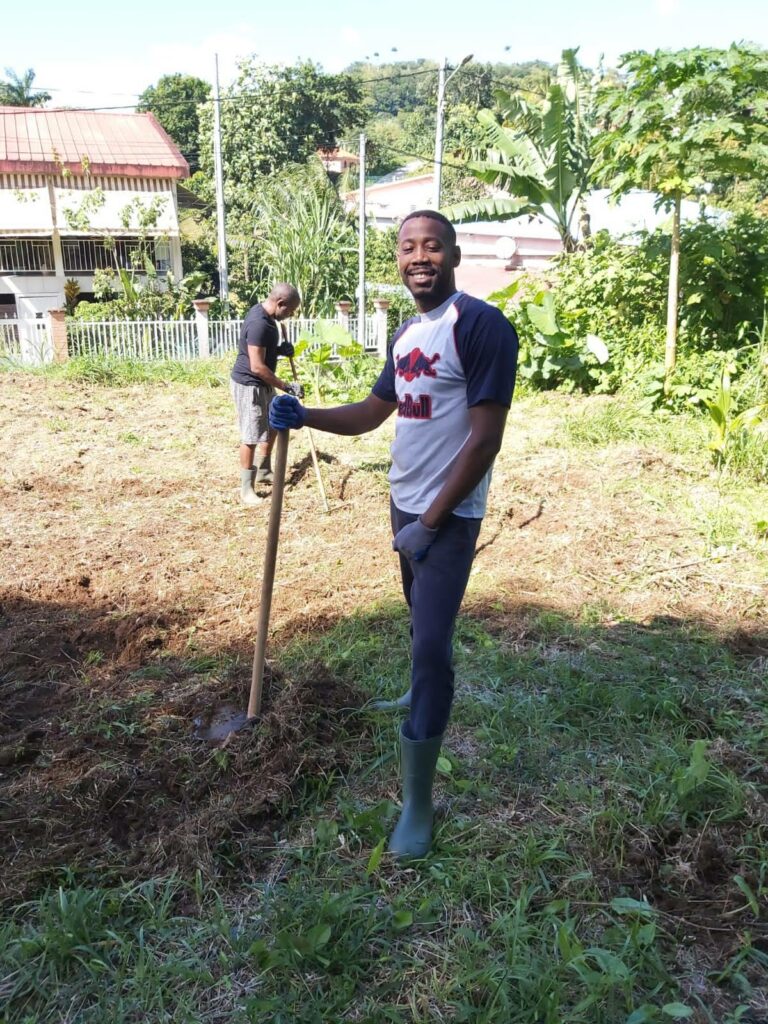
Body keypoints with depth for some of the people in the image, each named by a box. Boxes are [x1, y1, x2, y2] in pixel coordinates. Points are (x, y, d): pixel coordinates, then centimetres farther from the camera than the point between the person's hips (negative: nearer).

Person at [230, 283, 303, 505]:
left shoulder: (264, 313, 5)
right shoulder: (259, 324, -27)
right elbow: (257, 367, -29)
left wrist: (280, 350, 0)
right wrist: (286, 386, -24)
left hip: (261, 384, 10)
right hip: (248, 385, -10)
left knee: (272, 428, 21)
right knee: (251, 437, -3)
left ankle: (263, 472, 36)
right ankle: (246, 489, 6)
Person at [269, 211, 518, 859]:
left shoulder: (481, 325, -17)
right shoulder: (406, 334, 10)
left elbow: (485, 441, -20)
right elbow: (373, 412, 16)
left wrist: (431, 522, -18)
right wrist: (304, 417, 0)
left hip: (448, 517, -8)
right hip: (405, 504, 8)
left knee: (432, 643, -8)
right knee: (422, 618, 24)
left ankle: (418, 804, 2)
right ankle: (427, 689, 51)